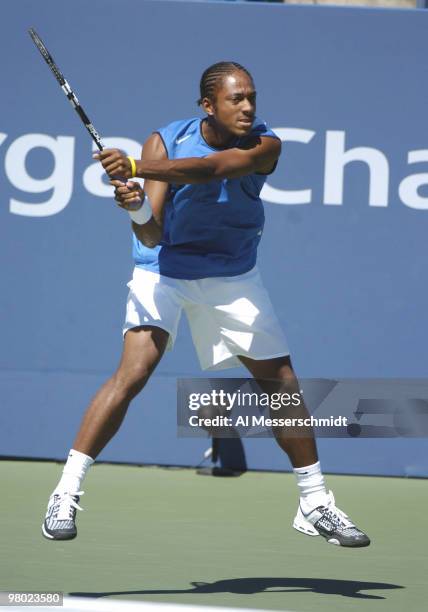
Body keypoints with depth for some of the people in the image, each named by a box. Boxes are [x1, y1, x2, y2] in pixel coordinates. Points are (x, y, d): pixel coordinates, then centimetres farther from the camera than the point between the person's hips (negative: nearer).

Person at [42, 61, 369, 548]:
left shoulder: (264, 146, -18)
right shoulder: (164, 142, -18)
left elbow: (211, 167, -40)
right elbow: (152, 237, -24)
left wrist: (136, 169, -52)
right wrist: (138, 209, -47)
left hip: (232, 278, 3)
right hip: (164, 270, -3)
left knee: (283, 383, 3)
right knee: (134, 371, -21)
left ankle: (315, 505, 17)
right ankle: (66, 493, -16)